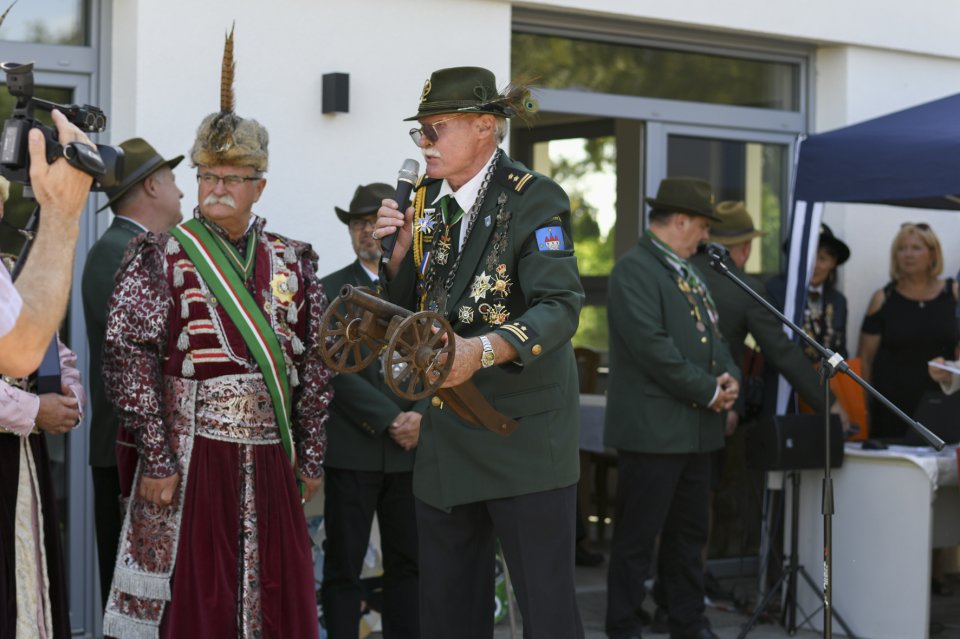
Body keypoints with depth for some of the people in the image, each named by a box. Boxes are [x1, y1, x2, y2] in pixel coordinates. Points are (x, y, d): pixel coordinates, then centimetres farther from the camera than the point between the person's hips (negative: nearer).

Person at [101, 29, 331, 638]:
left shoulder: (292, 261, 10)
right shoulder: (161, 258, -2)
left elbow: (313, 365, 13)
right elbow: (129, 361, -8)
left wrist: (312, 457, 10)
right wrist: (157, 460, -13)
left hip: (272, 461, 4)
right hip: (192, 458, -4)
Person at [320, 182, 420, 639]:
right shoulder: (329, 291, 3)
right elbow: (336, 370, -7)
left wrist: (421, 417, -14)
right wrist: (390, 420, -14)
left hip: (413, 447, 2)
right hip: (351, 449, -2)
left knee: (408, 564, 6)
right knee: (343, 567, 1)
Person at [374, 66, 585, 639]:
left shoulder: (534, 199, -10)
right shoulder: (428, 202, 11)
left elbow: (560, 306, -23)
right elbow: (407, 313, 15)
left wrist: (485, 349, -39)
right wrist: (401, 251, -4)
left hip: (524, 437, -7)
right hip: (446, 437, 7)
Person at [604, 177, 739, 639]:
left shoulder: (688, 272, 17)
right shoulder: (635, 270, -12)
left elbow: (711, 335, 21)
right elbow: (653, 345, -21)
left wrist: (729, 376, 0)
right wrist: (708, 391, -15)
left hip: (695, 428, 9)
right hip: (652, 428, -9)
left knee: (690, 533, 14)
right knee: (637, 536, -1)